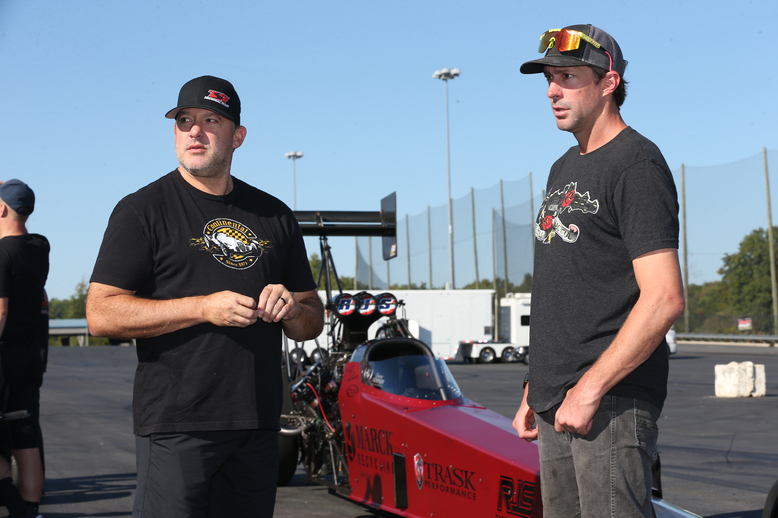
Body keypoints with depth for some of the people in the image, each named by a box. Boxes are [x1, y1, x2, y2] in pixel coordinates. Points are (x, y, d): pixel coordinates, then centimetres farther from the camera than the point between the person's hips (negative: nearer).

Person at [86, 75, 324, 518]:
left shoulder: (275, 215, 15)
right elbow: (101, 315, -9)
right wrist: (203, 307, -17)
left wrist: (292, 309, -5)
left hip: (259, 427, 5)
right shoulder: (143, 210, 0)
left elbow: (313, 323, 20)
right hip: (177, 428, -4)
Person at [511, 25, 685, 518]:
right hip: (558, 403, 9)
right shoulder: (564, 169, 18)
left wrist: (590, 389, -19)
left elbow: (664, 299, -19)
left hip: (611, 404, -8)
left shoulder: (637, 164, -10)